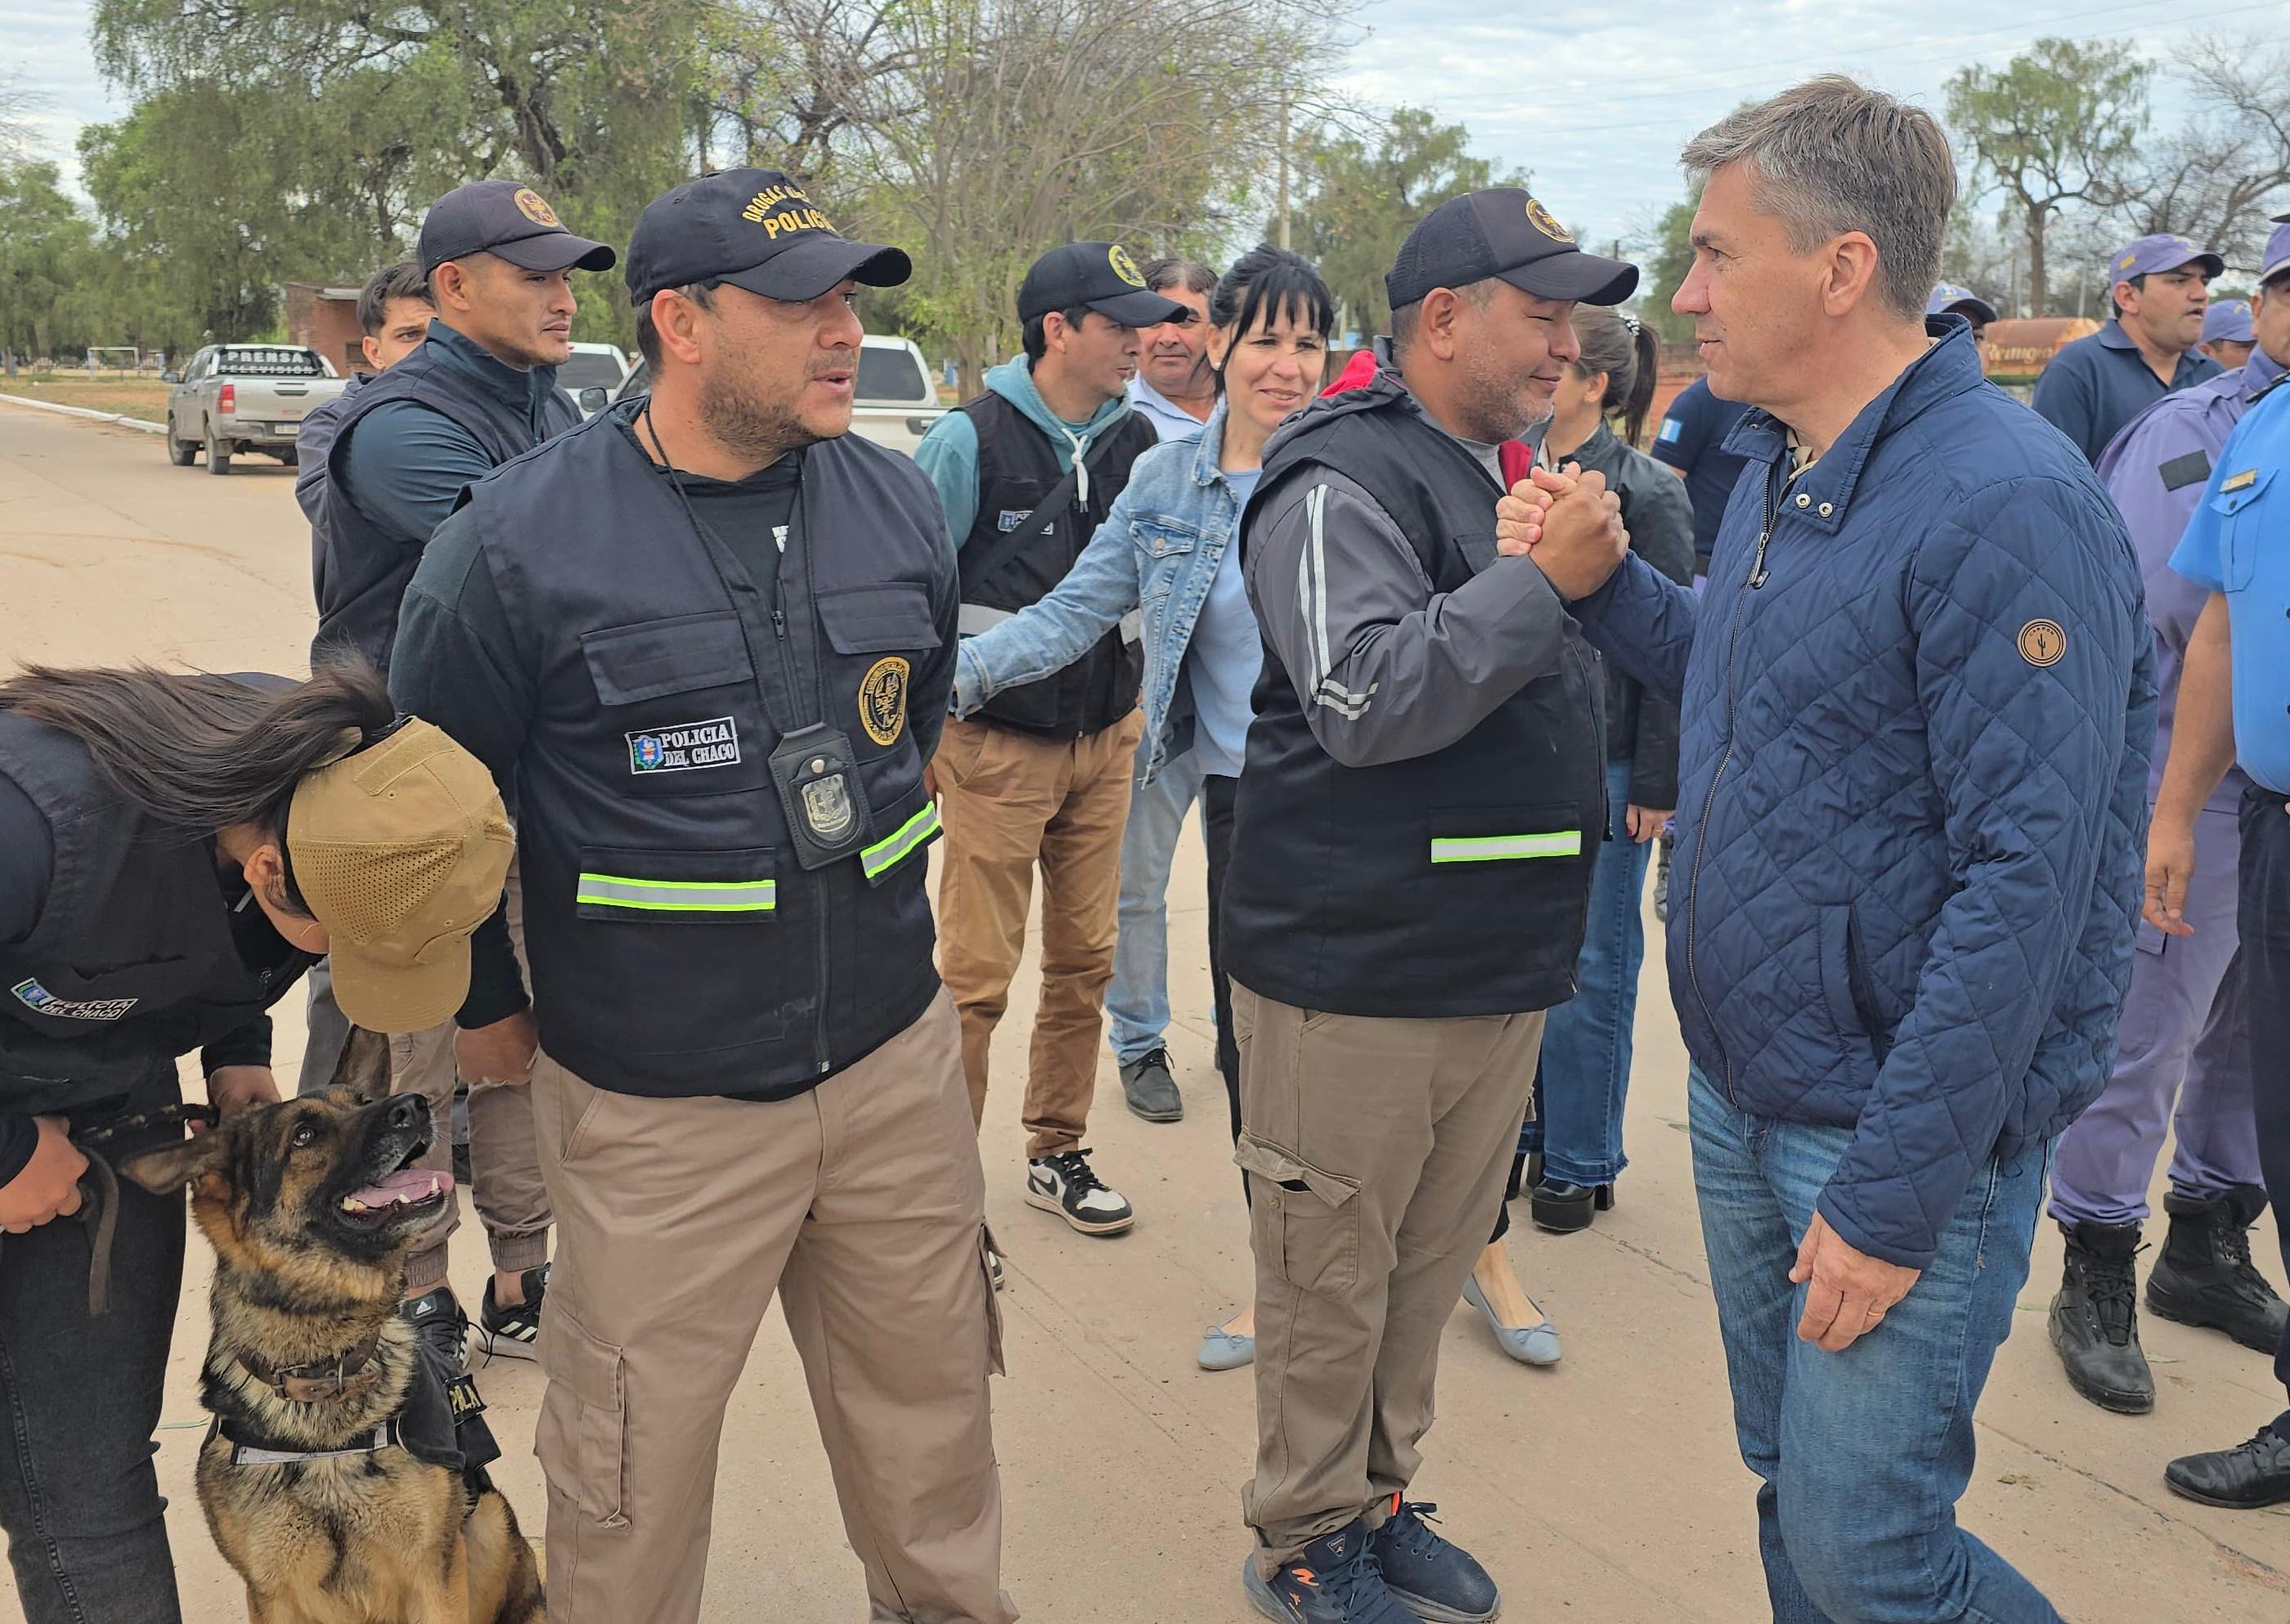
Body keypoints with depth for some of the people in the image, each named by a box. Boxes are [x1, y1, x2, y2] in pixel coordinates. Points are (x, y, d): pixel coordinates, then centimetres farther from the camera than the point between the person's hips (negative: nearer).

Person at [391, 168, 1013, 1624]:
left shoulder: (896, 499, 2)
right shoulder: (522, 540, -12)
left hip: (897, 1055, 4)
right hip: (656, 1104, -4)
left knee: (929, 1414, 19)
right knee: (637, 1474, 9)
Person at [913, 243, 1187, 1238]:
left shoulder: (1135, 440, 6)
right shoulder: (971, 439, -10)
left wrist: (1132, 703, 14)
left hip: (1102, 745, 6)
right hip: (996, 746, -5)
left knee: (1084, 961, 12)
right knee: (976, 978, -1)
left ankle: (1057, 1154, 28)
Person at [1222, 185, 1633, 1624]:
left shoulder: (1513, 472, 15)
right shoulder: (1343, 481, -14)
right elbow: (1366, 699, -28)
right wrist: (1540, 575, -24)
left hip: (1500, 965, 9)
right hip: (1356, 972, -8)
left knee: (1433, 1263, 19)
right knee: (1331, 1276, 5)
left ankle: (1380, 1500, 36)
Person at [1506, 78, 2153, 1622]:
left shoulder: (2007, 506, -21)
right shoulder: (1778, 466, 7)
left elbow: (2027, 877, -24)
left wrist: (1893, 1198, -22)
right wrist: (1602, 583, 3)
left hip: (1906, 1135, -8)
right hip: (1741, 1092, 8)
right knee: (1788, 1491, 21)